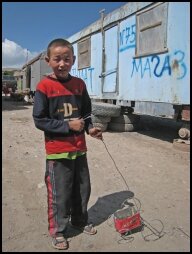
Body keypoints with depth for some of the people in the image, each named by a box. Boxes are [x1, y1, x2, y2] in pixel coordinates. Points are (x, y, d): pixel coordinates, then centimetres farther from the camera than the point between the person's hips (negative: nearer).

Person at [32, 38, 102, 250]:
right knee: (60, 193, 6)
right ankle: (57, 230, 29)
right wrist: (68, 125, -18)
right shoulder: (44, 86, -11)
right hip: (57, 151, -5)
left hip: (79, 148, 5)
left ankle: (80, 221, 42)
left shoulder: (79, 84, 4)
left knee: (83, 188, 17)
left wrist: (90, 128, -5)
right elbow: (39, 120, -12)